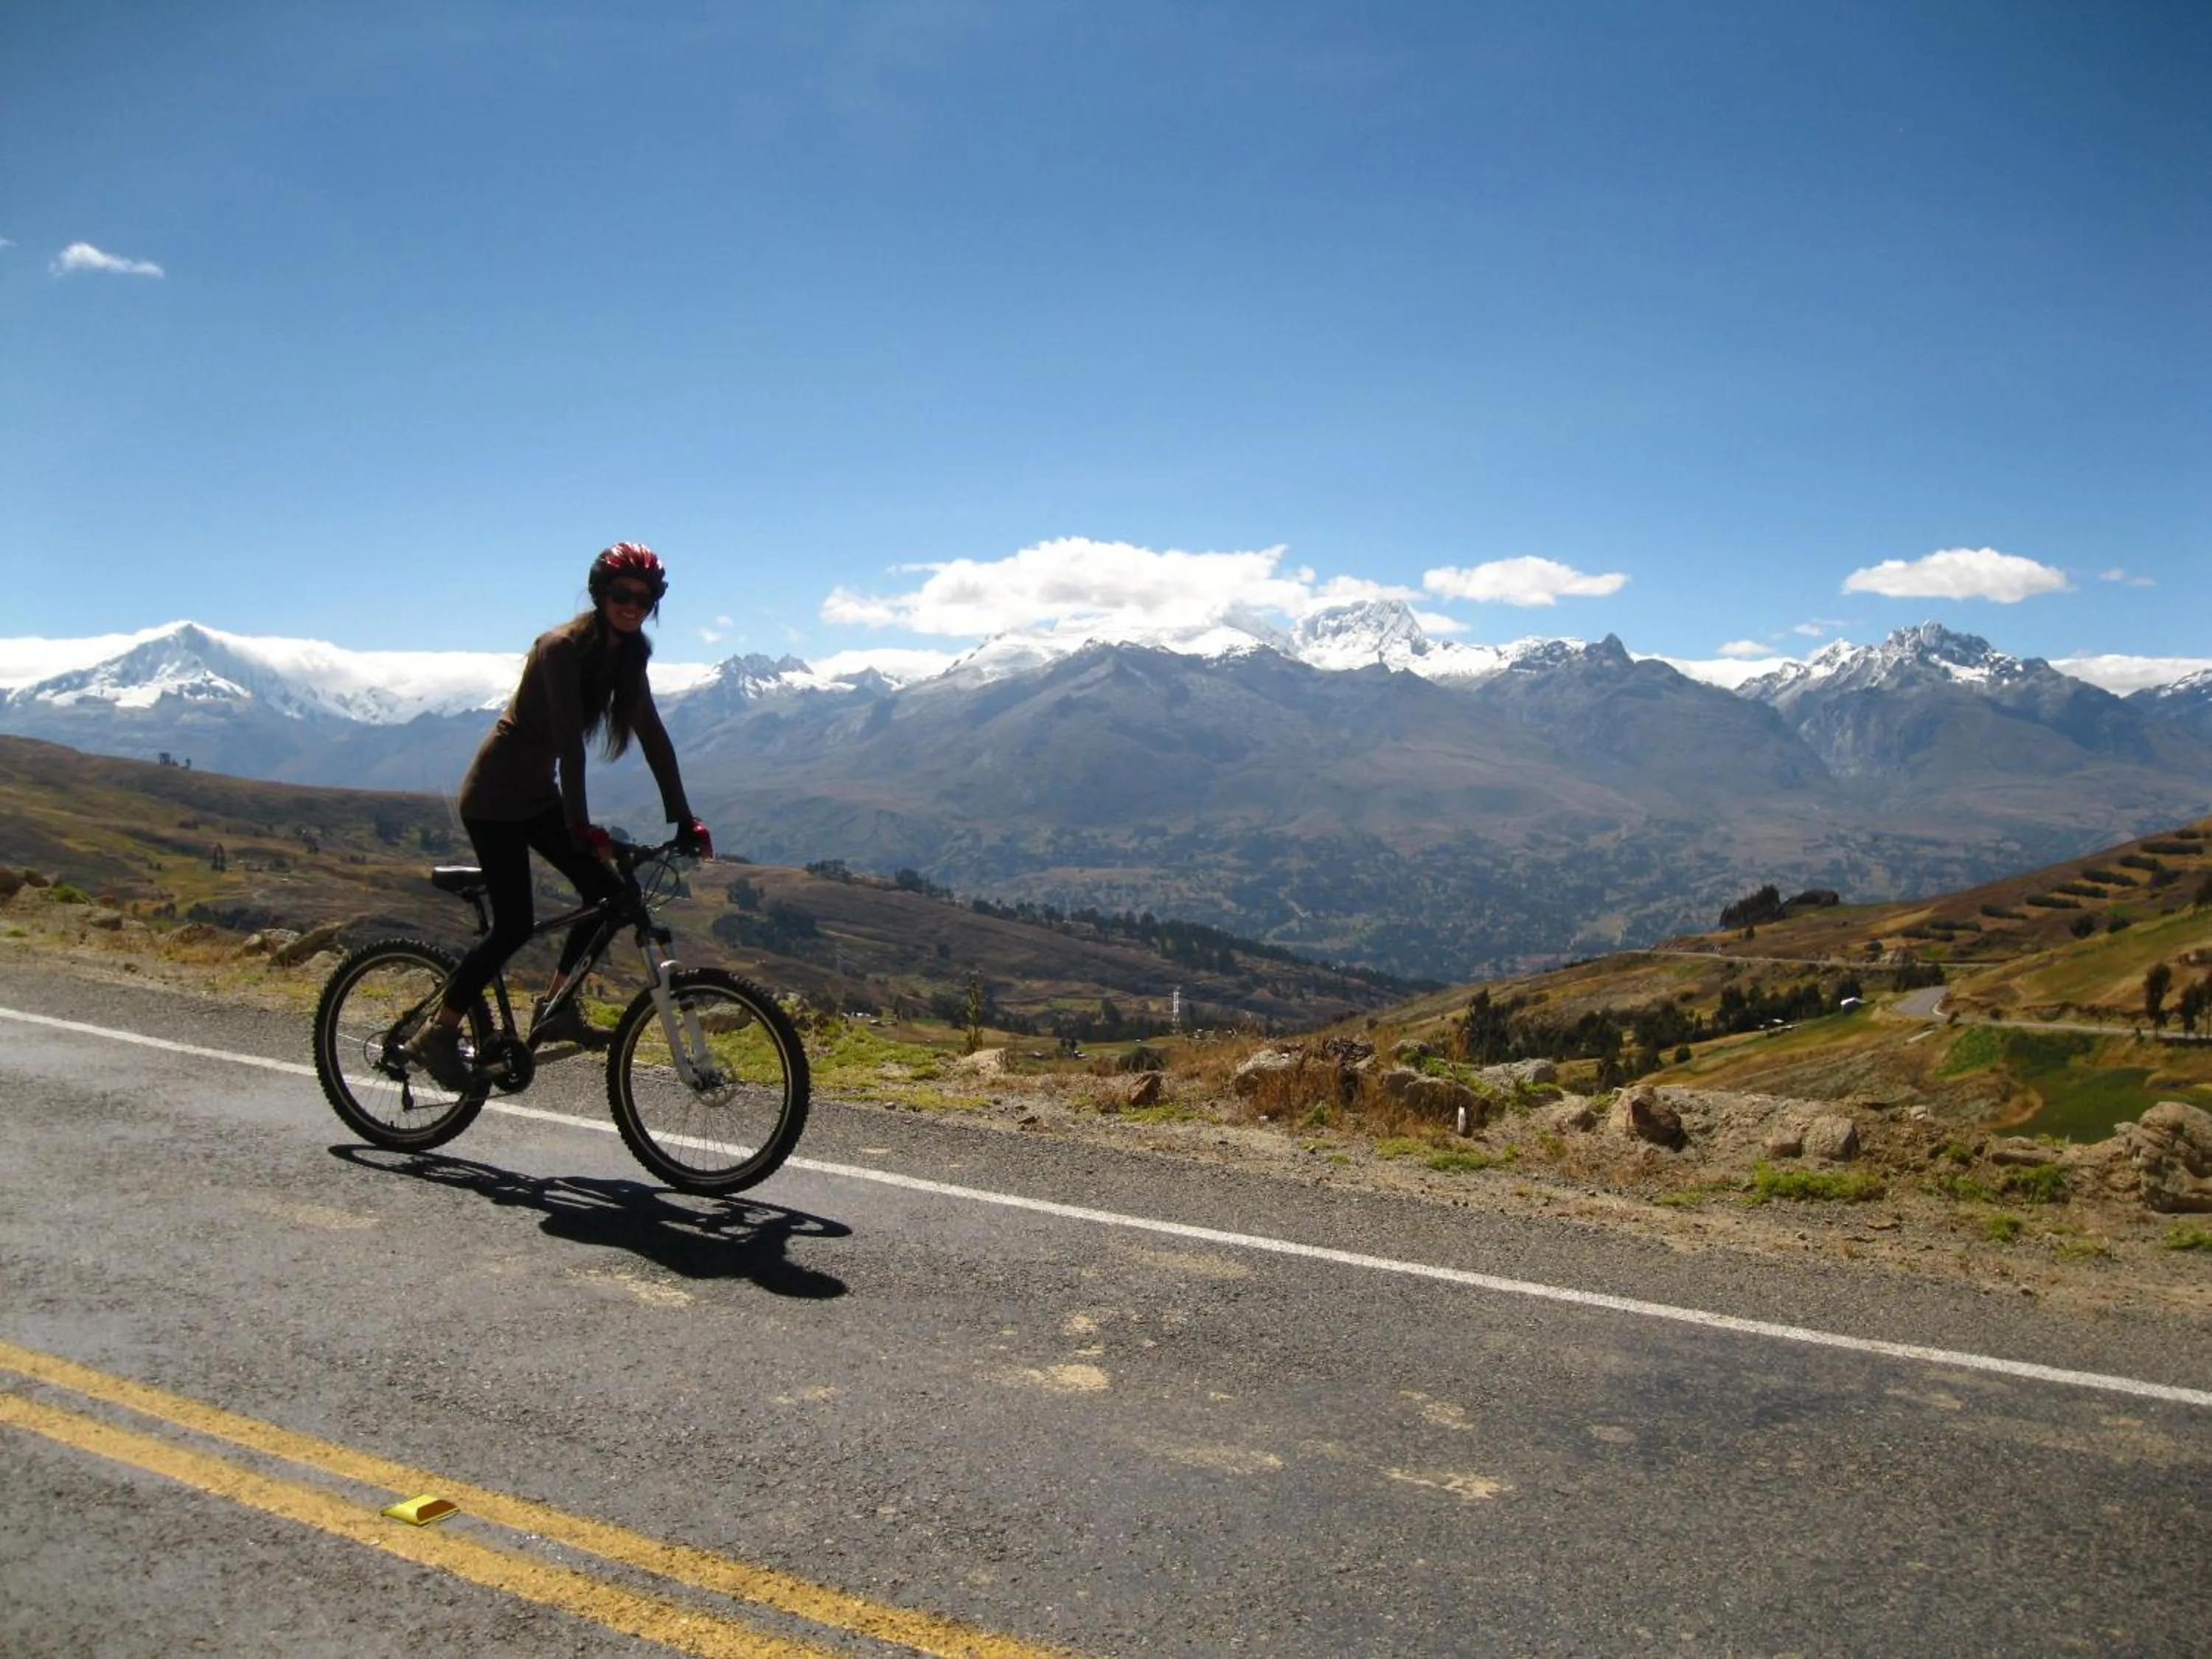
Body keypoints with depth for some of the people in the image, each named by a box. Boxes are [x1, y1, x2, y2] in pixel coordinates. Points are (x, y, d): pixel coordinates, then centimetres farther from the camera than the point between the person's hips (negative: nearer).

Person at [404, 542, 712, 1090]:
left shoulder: (626, 654, 2)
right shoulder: (562, 648, -22)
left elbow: (653, 735, 0)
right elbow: (568, 740, -30)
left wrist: (684, 820, -4)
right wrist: (581, 826, -36)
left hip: (537, 795, 8)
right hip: (495, 796, -8)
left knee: (606, 890, -1)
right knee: (515, 924, -8)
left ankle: (556, 1010, 11)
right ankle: (436, 1035, 6)